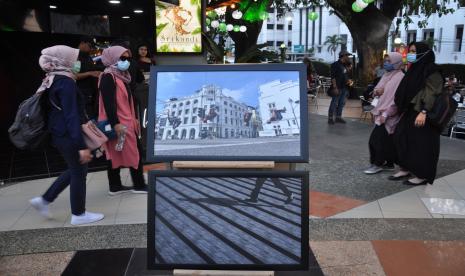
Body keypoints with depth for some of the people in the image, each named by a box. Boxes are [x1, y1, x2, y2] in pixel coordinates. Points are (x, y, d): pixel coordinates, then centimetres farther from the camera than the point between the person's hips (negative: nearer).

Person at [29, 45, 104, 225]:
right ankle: (78, 214, 17)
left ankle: (44, 200, 25)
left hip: (59, 134, 10)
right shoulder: (66, 83, -19)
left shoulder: (53, 81, 10)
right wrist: (81, 145, -25)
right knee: (79, 173, 4)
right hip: (69, 136, -10)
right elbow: (71, 116, -24)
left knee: (74, 170, 22)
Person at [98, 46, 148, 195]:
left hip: (126, 121, 9)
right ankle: (139, 185, 8)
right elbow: (108, 102, -21)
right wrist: (115, 124, -26)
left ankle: (115, 186, 19)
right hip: (118, 123, -9)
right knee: (134, 153, -3)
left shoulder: (122, 76, 16)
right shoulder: (108, 77, -14)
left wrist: (133, 118, 23)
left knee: (116, 154, 12)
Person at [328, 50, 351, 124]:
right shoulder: (335, 65, -9)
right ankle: (330, 118, 1)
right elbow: (333, 77, -15)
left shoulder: (344, 65, 16)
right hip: (338, 88, -9)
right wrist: (335, 87, -21)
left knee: (341, 103, 12)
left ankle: (338, 117, 21)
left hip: (344, 87, 9)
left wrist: (348, 81, 10)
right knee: (334, 103, -5)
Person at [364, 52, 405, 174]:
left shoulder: (400, 77, -12)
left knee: (377, 138, -9)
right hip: (382, 111, 8)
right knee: (387, 140, 11)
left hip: (389, 114, -8)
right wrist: (377, 90, -5)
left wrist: (386, 113, -22)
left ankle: (378, 164, 2)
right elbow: (377, 90, 21)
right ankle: (389, 164, 19)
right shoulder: (387, 75, 14)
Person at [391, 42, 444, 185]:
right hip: (411, 112, 9)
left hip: (421, 113, -9)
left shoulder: (431, 70, -11)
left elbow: (432, 93, -19)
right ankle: (405, 169, 17)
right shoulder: (415, 69, 15)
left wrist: (423, 112, -27)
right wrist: (404, 111, 18)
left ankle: (422, 176, 6)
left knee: (422, 144, -3)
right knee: (402, 138, 7)